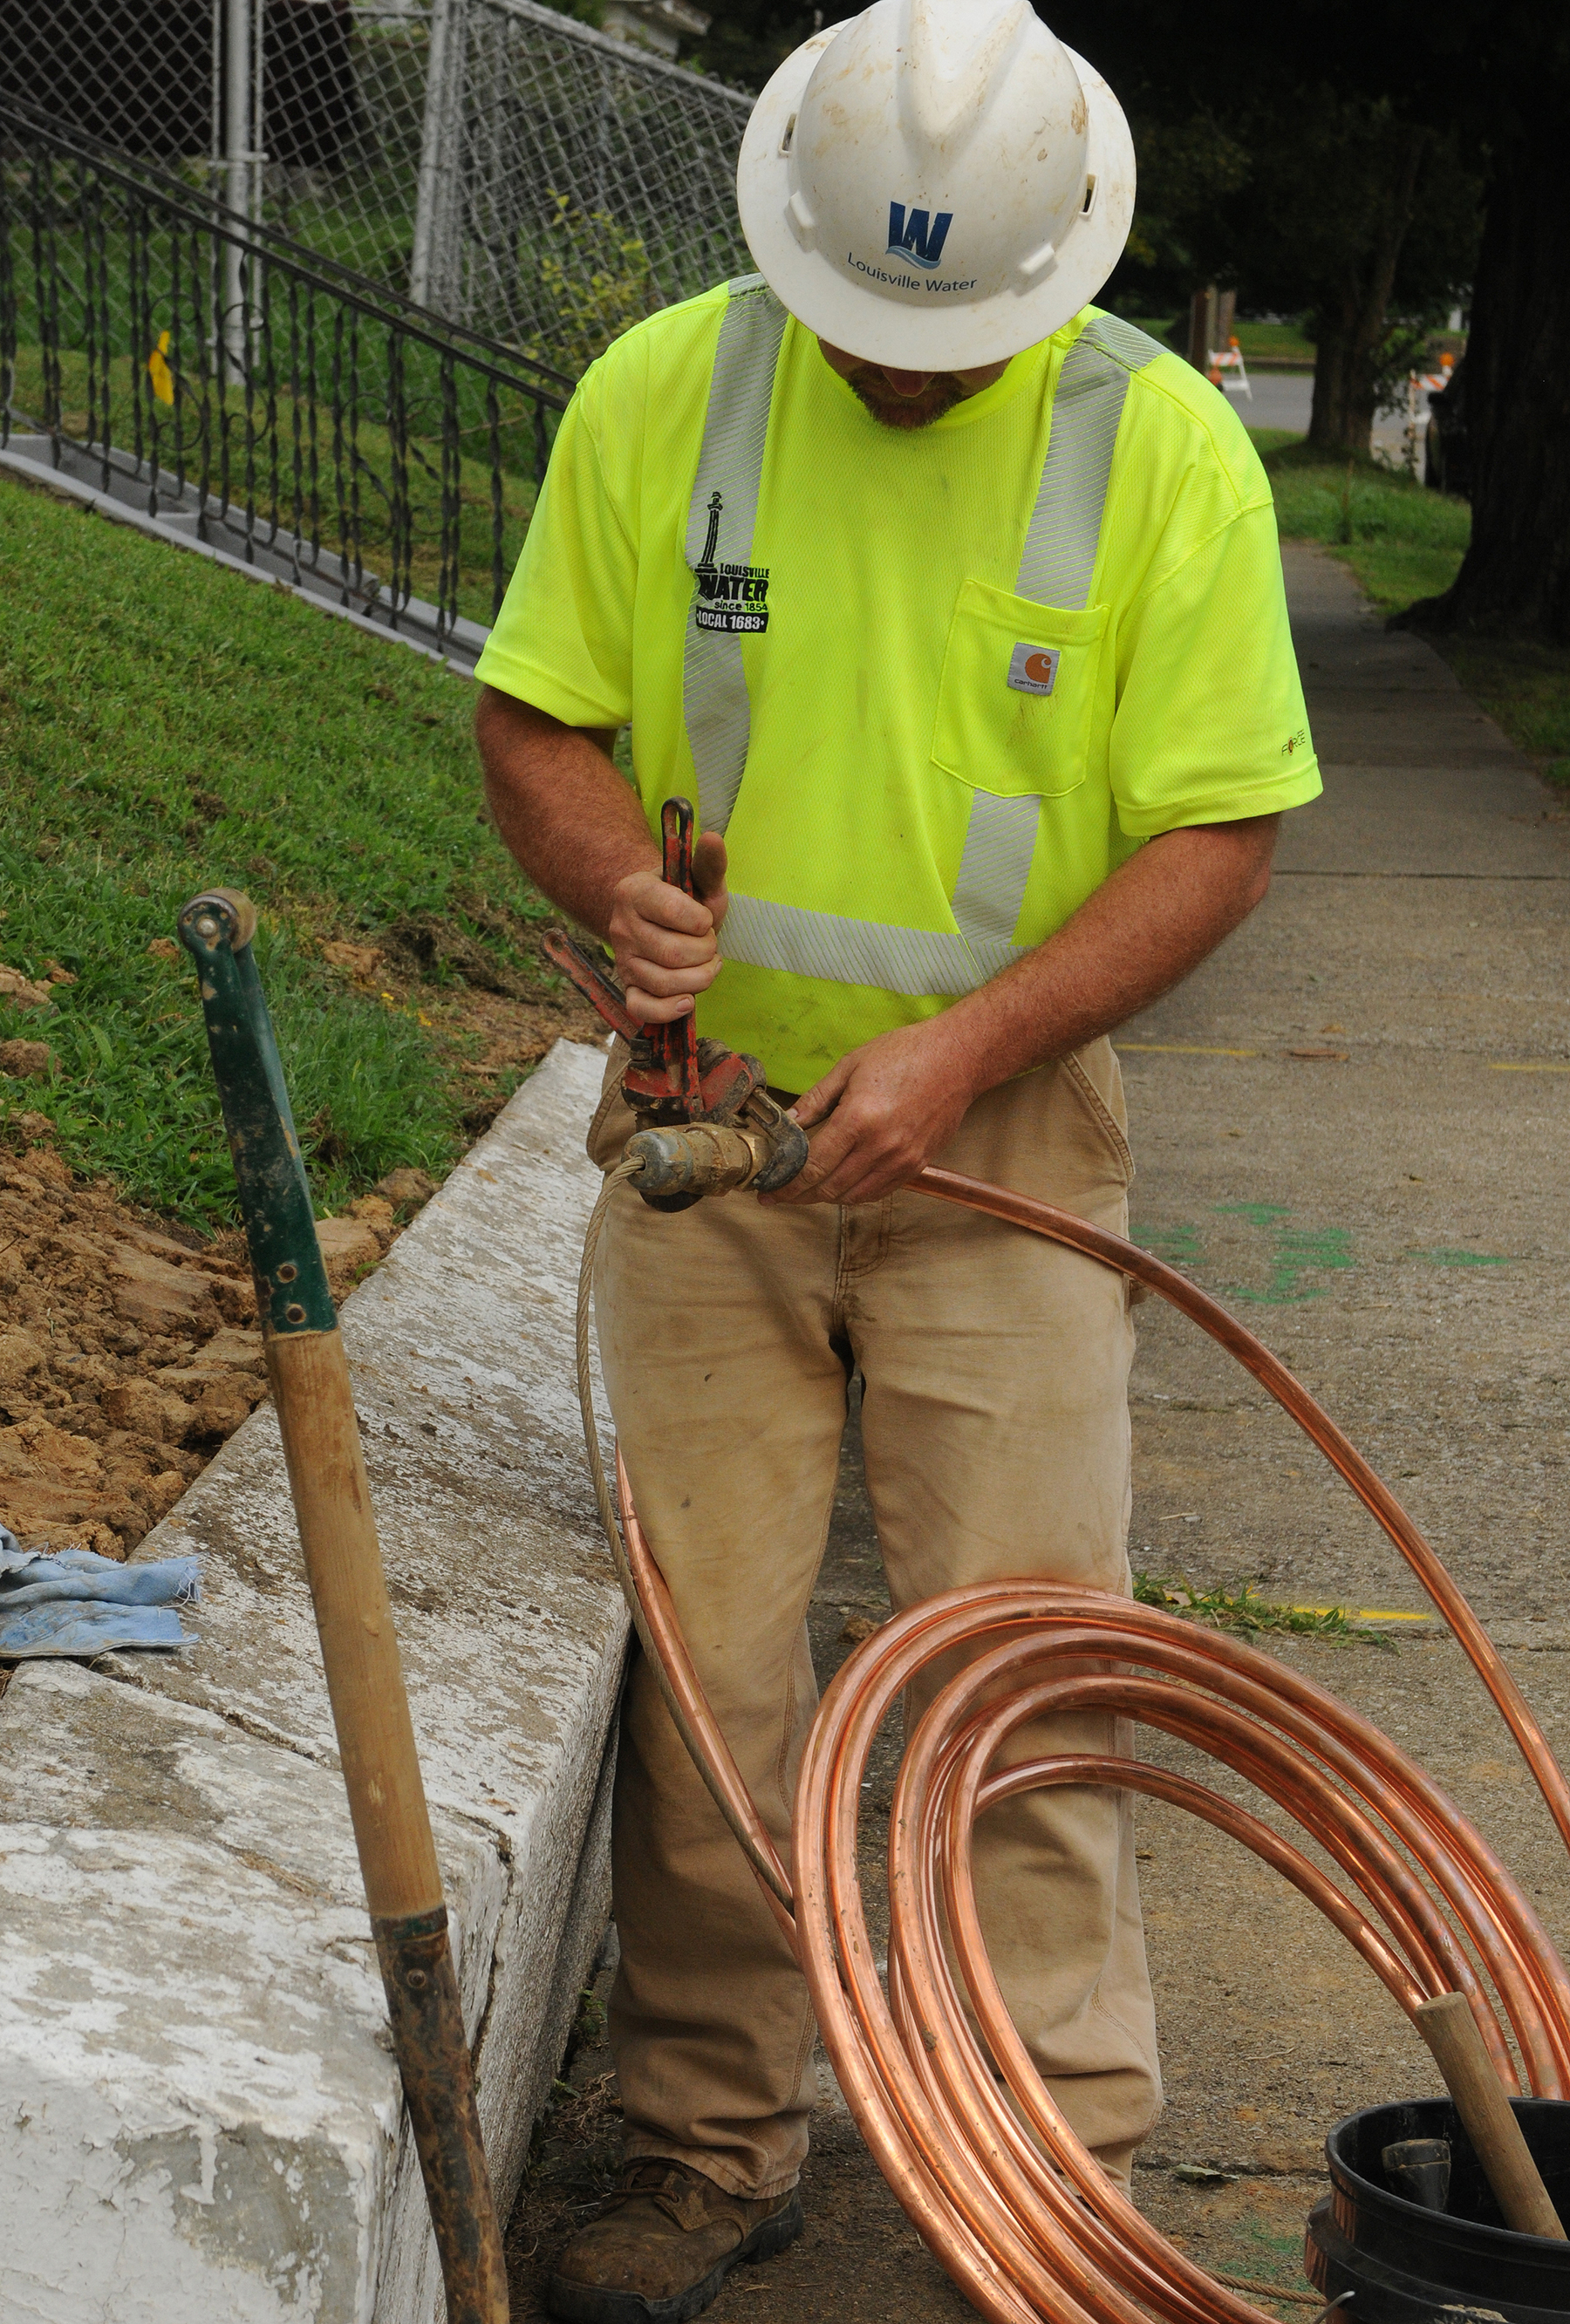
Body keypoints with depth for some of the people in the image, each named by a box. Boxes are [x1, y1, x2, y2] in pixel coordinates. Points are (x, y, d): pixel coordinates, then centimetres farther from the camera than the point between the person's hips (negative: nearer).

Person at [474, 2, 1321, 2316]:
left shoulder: (1167, 446, -7)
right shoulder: (661, 392, -2)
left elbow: (1218, 832, -7)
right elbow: (539, 717, 5)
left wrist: (962, 1048, -18)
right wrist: (621, 877, -17)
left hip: (1000, 1142, -1)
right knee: (702, 1663, 5)